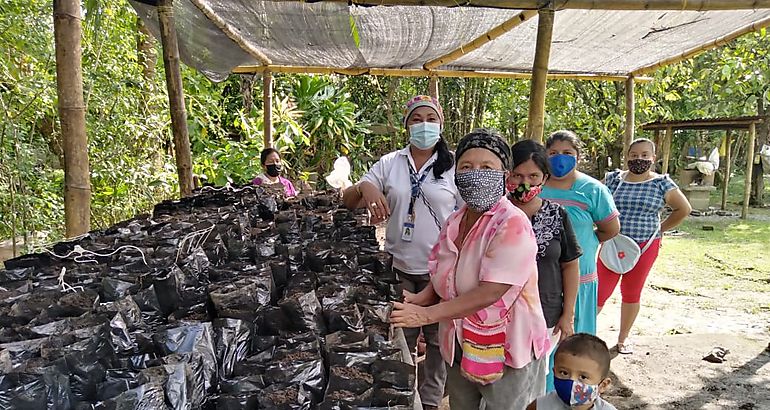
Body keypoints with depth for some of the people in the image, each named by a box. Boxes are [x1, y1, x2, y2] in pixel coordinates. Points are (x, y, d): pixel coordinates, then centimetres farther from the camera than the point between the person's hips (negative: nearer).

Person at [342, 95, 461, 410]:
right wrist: (365, 187, -23)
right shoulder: (389, 164, 0)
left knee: (438, 339, 14)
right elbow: (349, 202, 0)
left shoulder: (455, 168, -4)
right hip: (399, 267, 2)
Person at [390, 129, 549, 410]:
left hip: (506, 352, -6)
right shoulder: (453, 223, 2)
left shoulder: (513, 225, -20)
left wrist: (426, 315, -26)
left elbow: (489, 293, -27)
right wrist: (417, 300, -10)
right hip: (459, 347, 7)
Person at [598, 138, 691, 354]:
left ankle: (623, 338, 27)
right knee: (600, 291, -4)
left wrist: (660, 229, 6)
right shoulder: (613, 178, 2)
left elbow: (684, 209, 9)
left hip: (644, 247, 0)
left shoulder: (662, 183, 0)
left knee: (632, 293, 11)